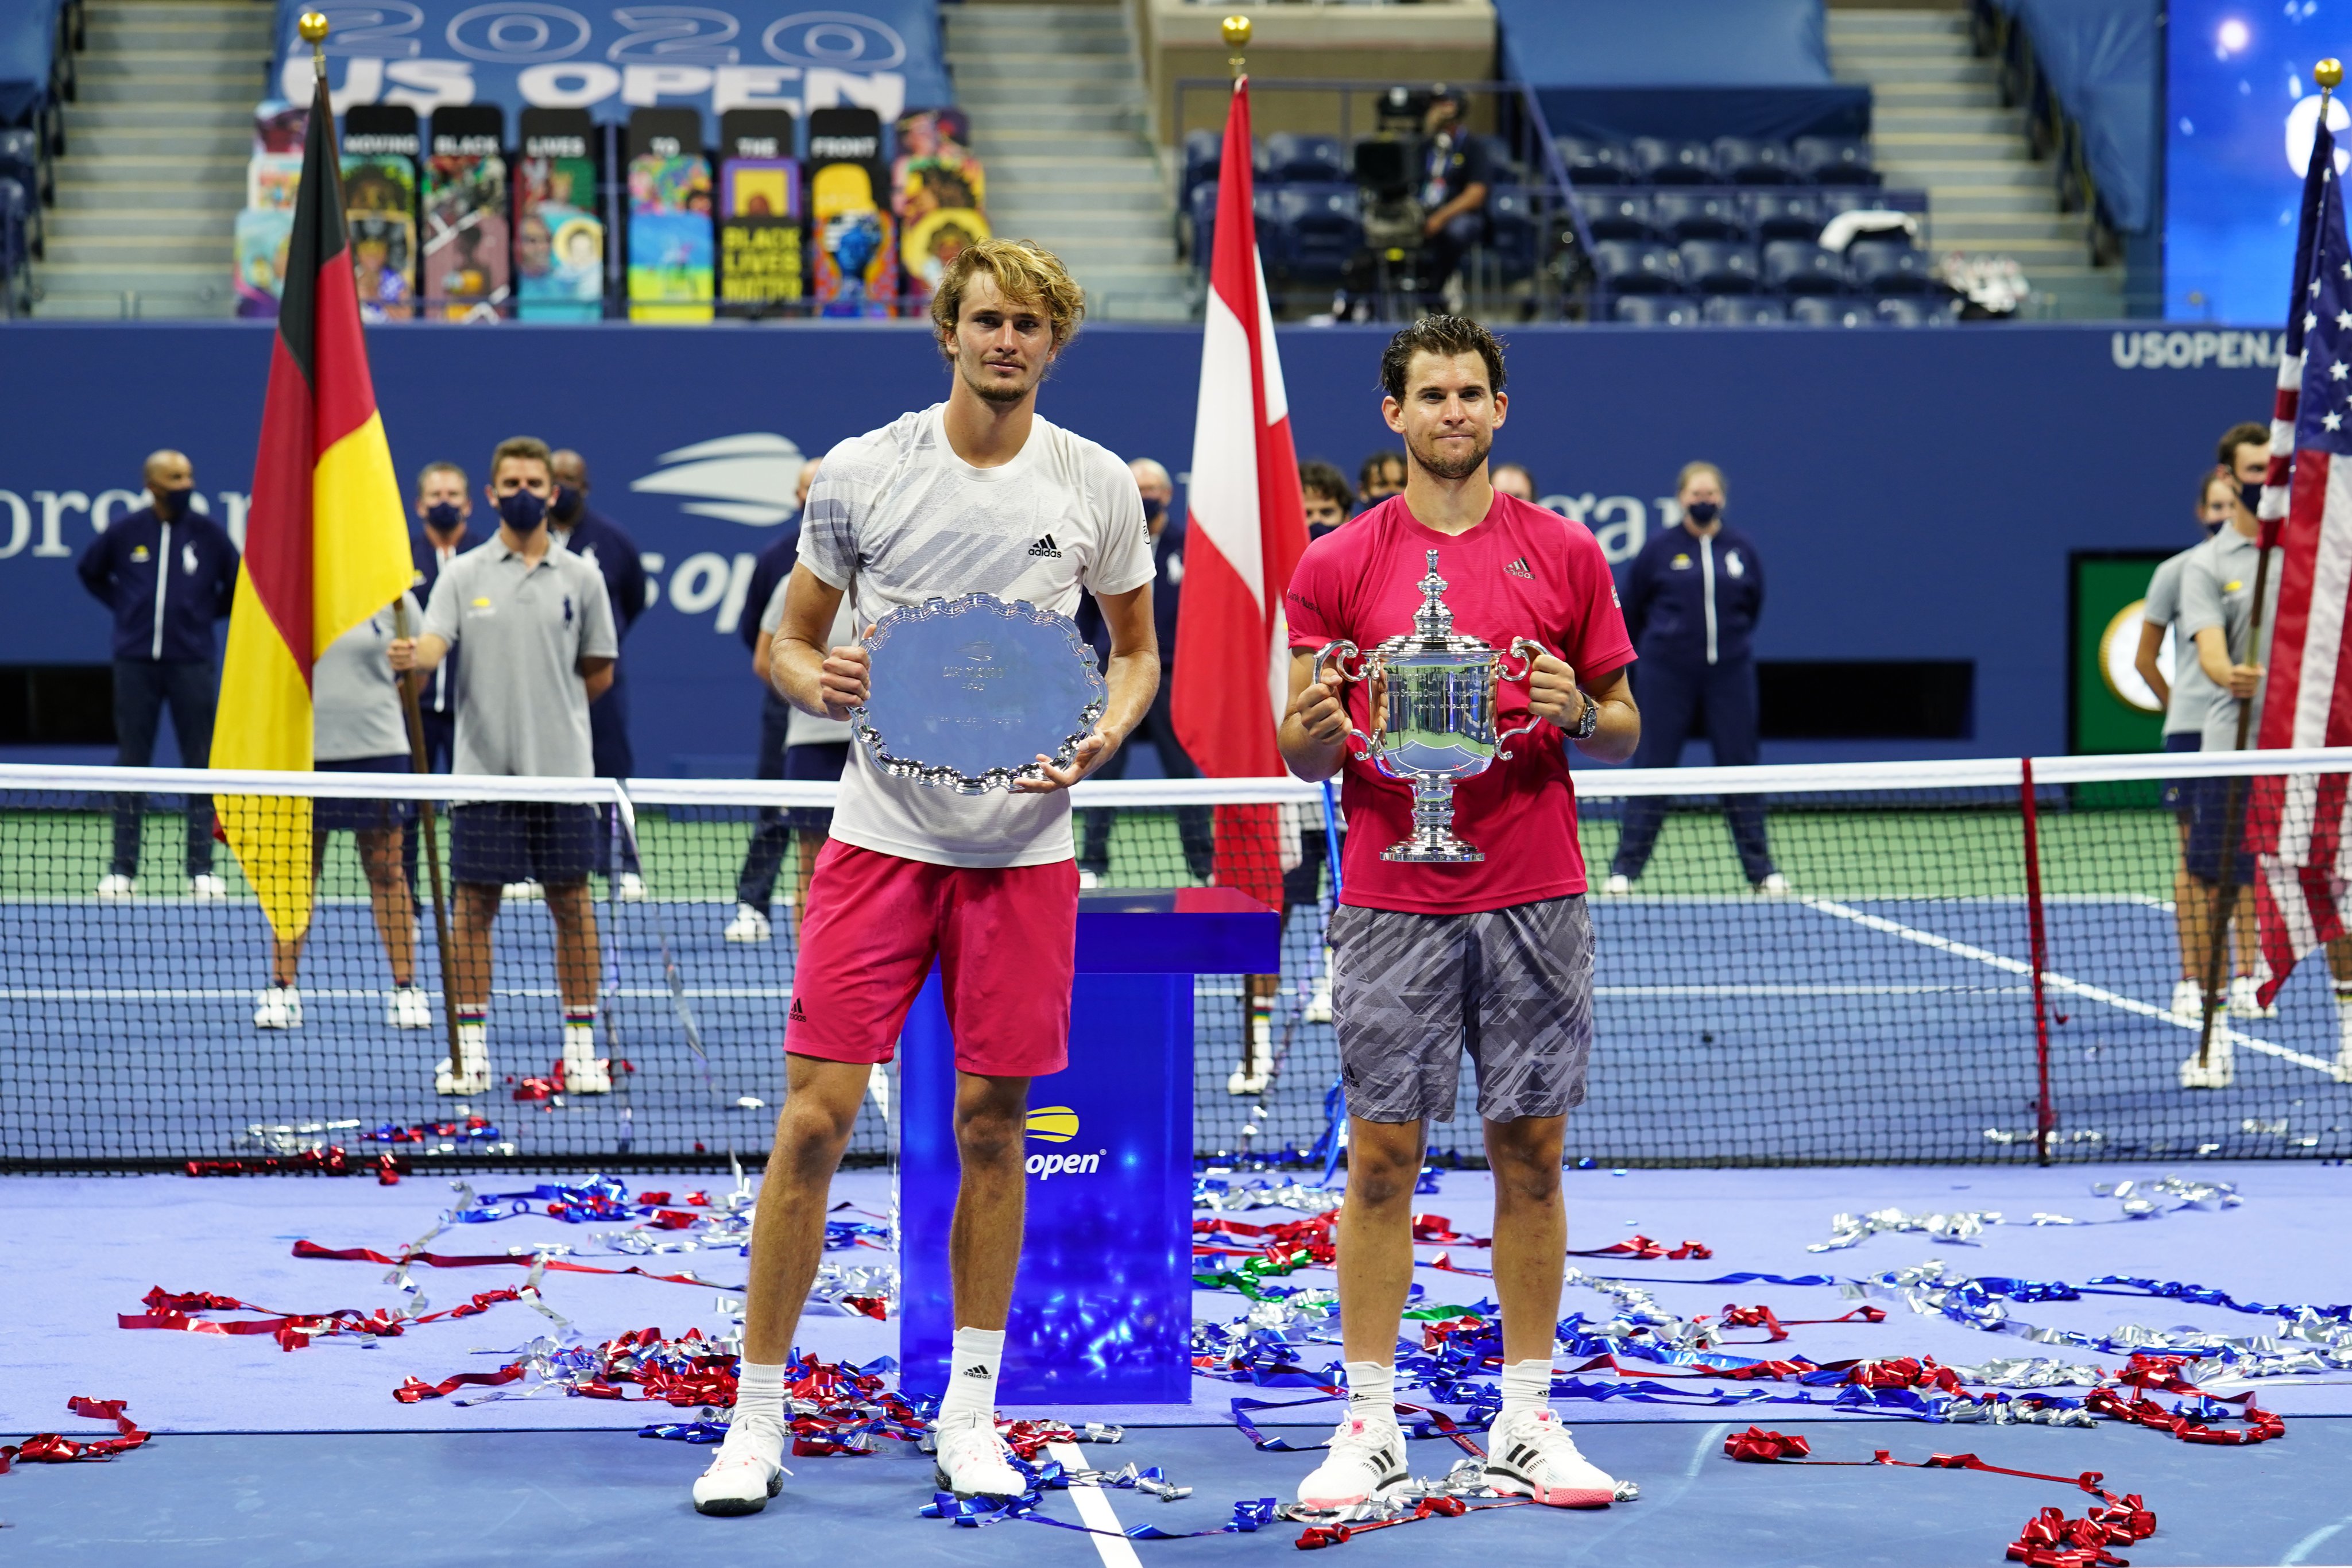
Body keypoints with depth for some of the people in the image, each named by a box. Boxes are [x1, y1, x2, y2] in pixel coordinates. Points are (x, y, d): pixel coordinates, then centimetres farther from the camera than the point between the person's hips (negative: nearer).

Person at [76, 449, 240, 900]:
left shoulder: (208, 533, 0)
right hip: (136, 661, 0)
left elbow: (237, 586, 13)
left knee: (201, 762, 0)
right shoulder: (125, 533, 0)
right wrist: (123, 606, 10)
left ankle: (201, 868, 5)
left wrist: (208, 613, 6)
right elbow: (89, 571, 17)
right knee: (131, 762, 4)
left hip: (192, 663, 0)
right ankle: (122, 869, 8)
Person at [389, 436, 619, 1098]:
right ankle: (470, 1049, 9)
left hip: (562, 770, 0)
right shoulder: (463, 574, 5)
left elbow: (599, 674, 12)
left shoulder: (580, 578, 6)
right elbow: (434, 643, -10)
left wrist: (549, 708, 7)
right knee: (474, 903, 2)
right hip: (483, 769, 0)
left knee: (571, 903, 3)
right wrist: (410, 657, -31)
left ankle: (581, 1045, 11)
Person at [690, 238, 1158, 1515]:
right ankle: (756, 1418, 3)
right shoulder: (859, 473, 0)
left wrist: (1103, 736, -7)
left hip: (1024, 848, 1)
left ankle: (969, 1412, 19)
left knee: (992, 1124, 6)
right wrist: (813, 679, -14)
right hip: (881, 831, -1)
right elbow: (791, 637, 8)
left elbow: (1137, 651, 13)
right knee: (814, 1119, -6)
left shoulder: (1098, 486, 3)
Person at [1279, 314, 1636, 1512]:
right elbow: (1303, 755, 6)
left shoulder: (1564, 556, 7)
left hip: (1534, 899, 1)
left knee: (1530, 1154, 4)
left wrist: (1577, 712, -10)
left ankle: (1525, 1424, 12)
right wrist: (1316, 729, -16)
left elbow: (1624, 731, 11)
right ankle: (1370, 1424, 7)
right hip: (1391, 904, -1)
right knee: (1381, 1156, -1)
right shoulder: (1336, 567, 4)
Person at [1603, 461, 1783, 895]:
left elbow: (1753, 608, 17)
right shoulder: (1659, 550, -1)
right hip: (1667, 676, -2)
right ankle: (1625, 867, 6)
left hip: (1729, 674, 2)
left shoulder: (1743, 550, 5)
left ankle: (1760, 868, 11)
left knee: (1740, 766, 3)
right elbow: (1630, 612, 9)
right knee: (1653, 766, 0)